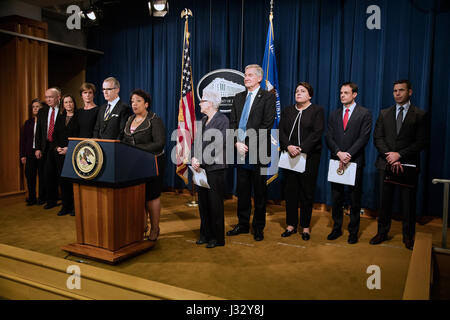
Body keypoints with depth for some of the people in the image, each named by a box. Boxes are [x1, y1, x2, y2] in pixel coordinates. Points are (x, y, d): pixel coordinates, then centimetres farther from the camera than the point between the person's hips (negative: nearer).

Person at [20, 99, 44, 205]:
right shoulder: (28, 123, 13)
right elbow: (23, 139, 13)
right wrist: (22, 155, 6)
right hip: (30, 153, 5)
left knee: (42, 175, 2)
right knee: (30, 175, 5)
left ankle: (42, 198, 13)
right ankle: (31, 198, 15)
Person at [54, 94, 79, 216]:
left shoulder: (79, 117, -1)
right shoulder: (60, 118, 17)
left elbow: (80, 136, -8)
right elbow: (55, 134, 16)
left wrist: (69, 148, -14)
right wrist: (58, 147, -1)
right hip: (60, 153, 5)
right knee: (62, 179, 5)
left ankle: (75, 206, 2)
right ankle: (65, 206, 12)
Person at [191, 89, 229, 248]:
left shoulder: (222, 120, -9)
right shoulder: (203, 120, 16)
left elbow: (219, 145, -16)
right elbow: (197, 141, 13)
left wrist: (201, 160, -16)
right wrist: (194, 158, -4)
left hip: (215, 168, -7)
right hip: (201, 168, 8)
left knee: (215, 203, 1)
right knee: (203, 201, 12)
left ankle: (217, 238, 13)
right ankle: (205, 234, 26)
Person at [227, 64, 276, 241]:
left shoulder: (268, 97, -3)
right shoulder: (239, 97, 14)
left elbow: (266, 125, -12)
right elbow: (232, 123, 9)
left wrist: (248, 144, -15)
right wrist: (237, 143, -7)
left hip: (258, 152, -5)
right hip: (241, 152, 5)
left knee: (259, 192, 5)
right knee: (242, 191, 12)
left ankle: (258, 228, 18)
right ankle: (243, 224, 25)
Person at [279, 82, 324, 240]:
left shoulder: (317, 110, 2)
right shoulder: (287, 111, 14)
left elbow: (317, 133, -9)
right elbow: (281, 131, 4)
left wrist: (301, 148, -18)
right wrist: (288, 147, -14)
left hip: (309, 157, -3)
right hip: (289, 156, 4)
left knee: (307, 192, 3)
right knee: (290, 191, 6)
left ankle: (305, 226, 14)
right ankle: (291, 225, 18)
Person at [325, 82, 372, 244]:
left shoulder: (364, 114, 1)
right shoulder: (334, 114, 12)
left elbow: (363, 138, -9)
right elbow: (329, 137, 4)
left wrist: (348, 155, -18)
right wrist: (339, 153, -13)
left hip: (355, 162, -3)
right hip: (336, 162, 3)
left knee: (355, 199, 5)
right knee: (336, 198, 9)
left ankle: (353, 231, 18)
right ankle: (337, 228, 22)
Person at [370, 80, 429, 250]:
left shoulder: (420, 115, 2)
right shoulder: (384, 113, 11)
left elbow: (422, 142, -5)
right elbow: (378, 137, 3)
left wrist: (400, 155, -15)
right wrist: (389, 156, -11)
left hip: (408, 165, -2)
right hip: (386, 164, 2)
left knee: (408, 202, 6)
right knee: (384, 201, 8)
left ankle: (408, 236, 21)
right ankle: (382, 232, 22)